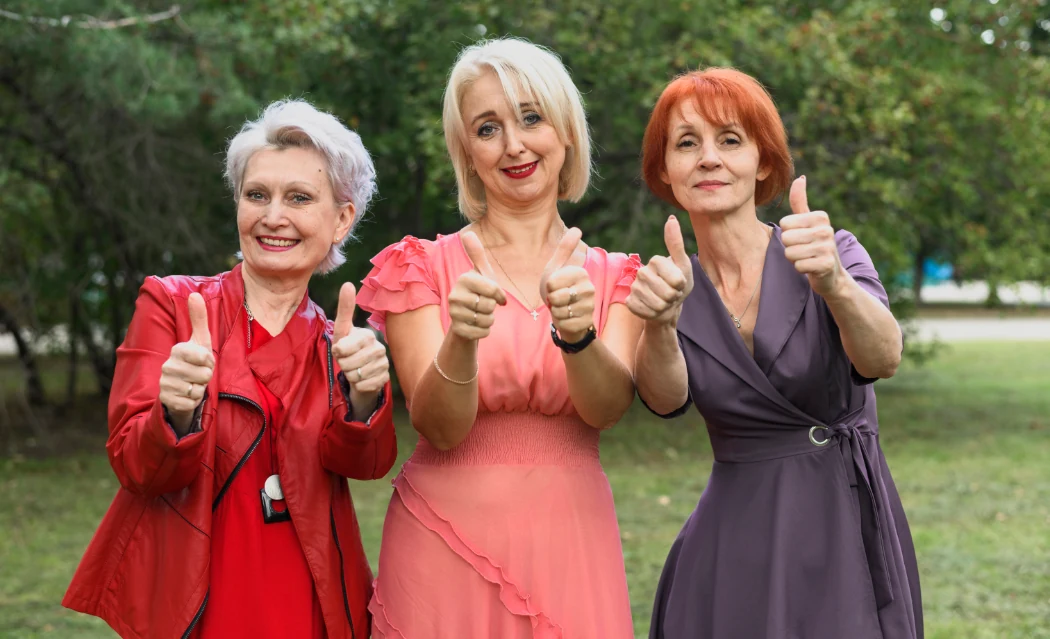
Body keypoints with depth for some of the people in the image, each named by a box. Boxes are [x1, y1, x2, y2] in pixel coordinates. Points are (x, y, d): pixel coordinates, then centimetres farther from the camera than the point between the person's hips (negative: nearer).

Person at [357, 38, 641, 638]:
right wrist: (461, 339, -31)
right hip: (449, 548, -2)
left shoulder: (611, 277, 6)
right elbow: (439, 428, -12)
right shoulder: (423, 267, -1)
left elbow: (608, 408, -11)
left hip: (570, 545, 2)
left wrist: (577, 333, -31)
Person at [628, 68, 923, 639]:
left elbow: (882, 358, -24)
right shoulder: (676, 285, 2)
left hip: (851, 532, -2)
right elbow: (666, 396, -17)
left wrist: (832, 283, -44)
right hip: (733, 543, 2)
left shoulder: (835, 252, -5)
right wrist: (659, 327, -38)